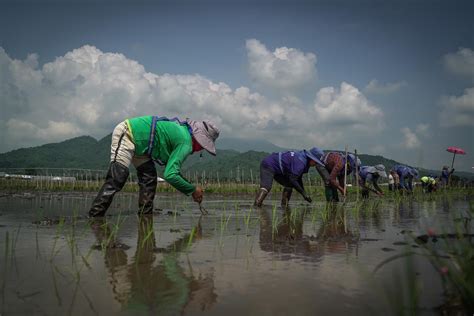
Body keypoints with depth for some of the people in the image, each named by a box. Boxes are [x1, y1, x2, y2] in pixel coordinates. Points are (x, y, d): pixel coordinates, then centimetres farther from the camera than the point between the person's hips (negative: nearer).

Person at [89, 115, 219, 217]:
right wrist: (193, 190, -14)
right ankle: (94, 216, -15)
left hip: (136, 141, 11)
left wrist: (191, 190, 15)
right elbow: (170, 175, -28)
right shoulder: (186, 143, -19)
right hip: (126, 134, -11)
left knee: (149, 177, 6)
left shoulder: (182, 130, 11)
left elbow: (172, 169, 19)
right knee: (117, 179, -17)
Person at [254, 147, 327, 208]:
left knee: (289, 185, 11)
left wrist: (304, 193, 17)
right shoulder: (301, 162, -22)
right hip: (268, 165, -10)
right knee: (266, 187, -29)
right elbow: (292, 179, -26)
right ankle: (256, 205, -37)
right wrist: (304, 194, -19)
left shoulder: (304, 159, 9)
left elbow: (298, 178, 18)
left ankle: (284, 205, 7)